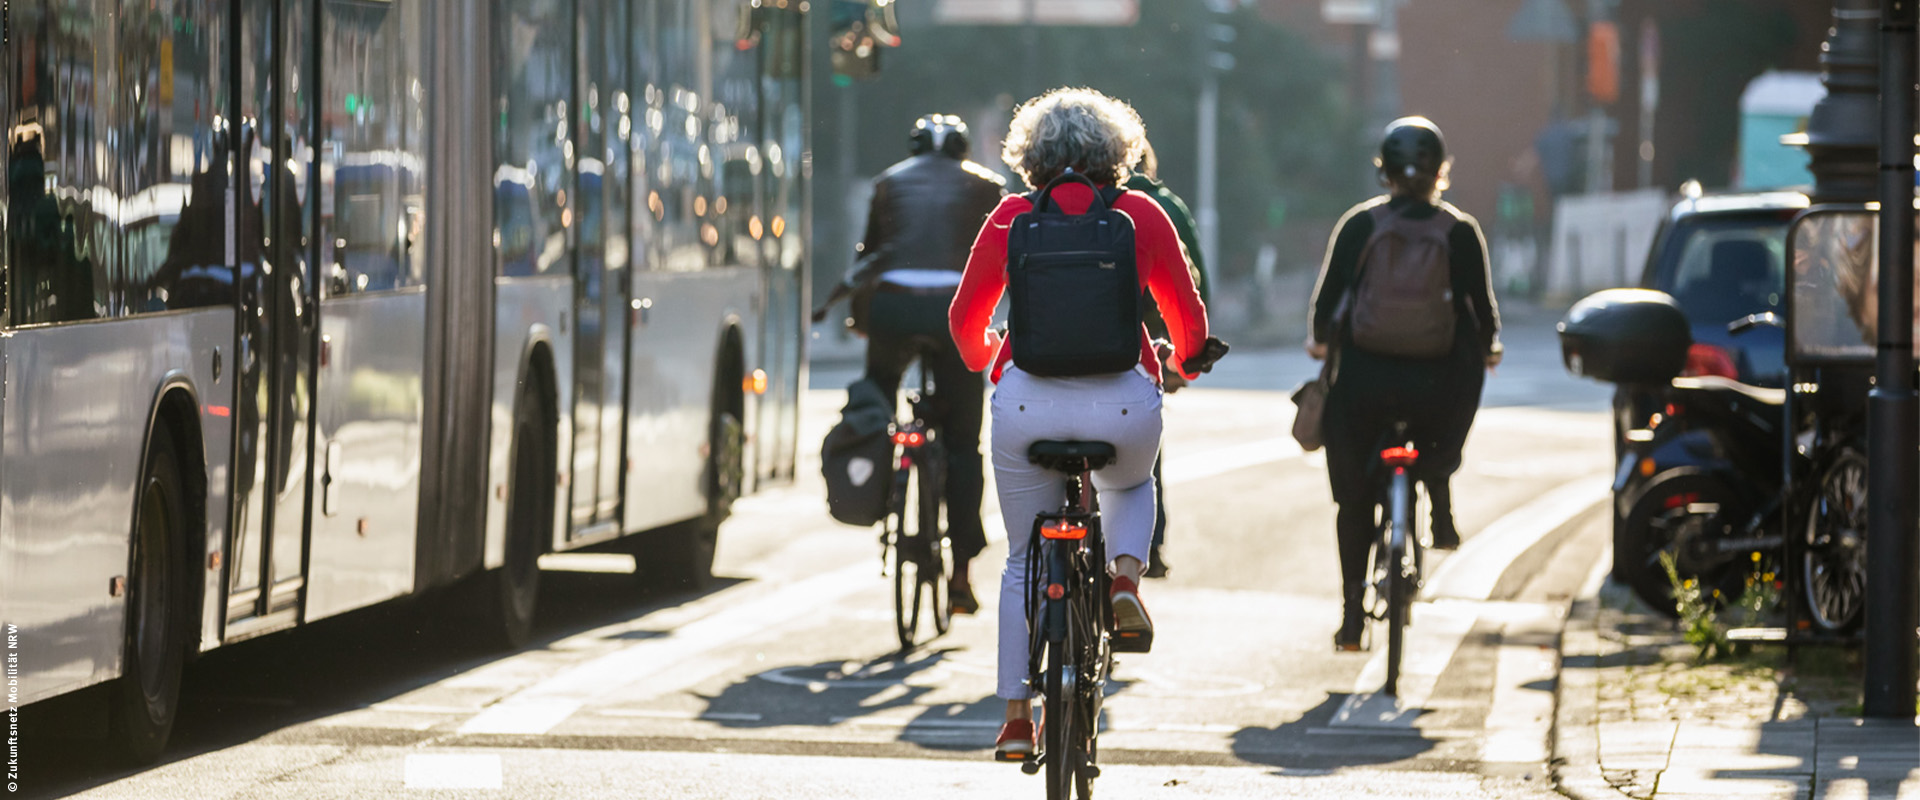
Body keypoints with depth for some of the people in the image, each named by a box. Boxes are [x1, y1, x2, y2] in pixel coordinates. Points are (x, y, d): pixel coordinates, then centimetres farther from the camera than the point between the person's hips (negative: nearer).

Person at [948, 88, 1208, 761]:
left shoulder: (1011, 218, 5)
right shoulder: (1142, 215, 4)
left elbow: (966, 318, 13)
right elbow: (1189, 318, 10)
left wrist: (982, 360, 37)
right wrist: (1182, 363, 33)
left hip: (1026, 399, 0)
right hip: (1122, 402, 0)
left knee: (1025, 563, 16)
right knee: (1132, 486, 35)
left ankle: (1017, 718, 15)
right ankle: (1125, 575, 4)